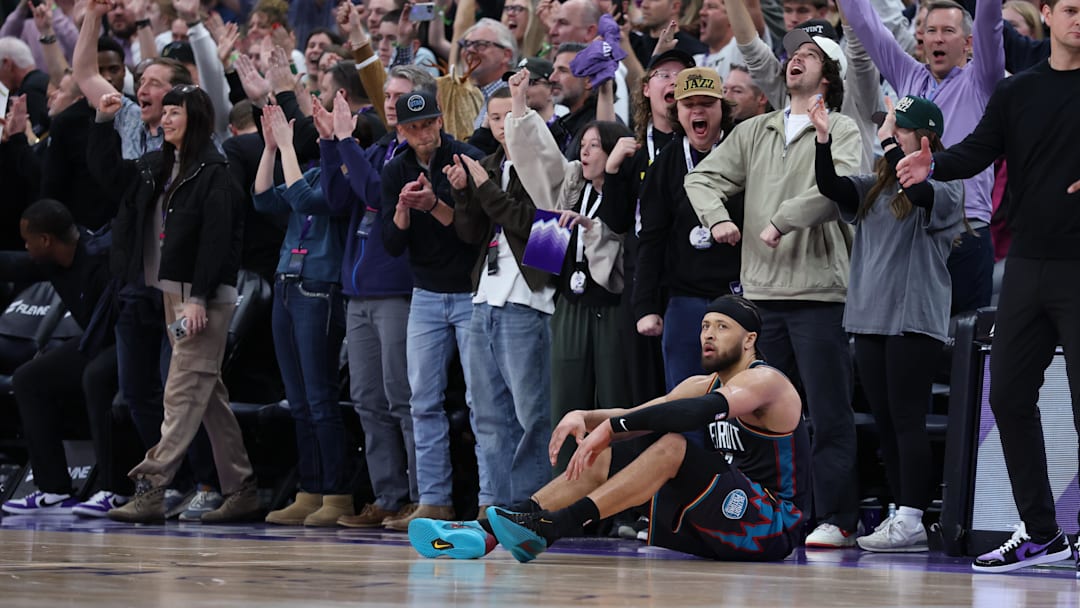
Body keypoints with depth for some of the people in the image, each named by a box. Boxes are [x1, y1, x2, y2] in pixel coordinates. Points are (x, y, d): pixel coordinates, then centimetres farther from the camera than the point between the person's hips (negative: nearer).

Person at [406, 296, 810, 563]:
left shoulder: (764, 382, -10)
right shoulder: (702, 384, 17)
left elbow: (708, 408, -31)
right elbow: (634, 416, 9)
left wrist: (612, 426, -31)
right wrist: (583, 417, -14)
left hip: (772, 526, -8)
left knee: (672, 445, -29)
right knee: (603, 458, -1)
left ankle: (551, 528, -36)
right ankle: (484, 536, -15)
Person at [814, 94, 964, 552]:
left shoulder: (944, 187, -4)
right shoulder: (874, 187, 15)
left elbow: (917, 191, -25)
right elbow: (831, 186, 4)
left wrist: (887, 141, -22)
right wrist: (824, 140, -9)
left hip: (915, 320, -7)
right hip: (870, 317, 7)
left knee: (907, 419, -9)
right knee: (885, 423, 7)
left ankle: (912, 520, -8)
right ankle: (901, 517, 12)